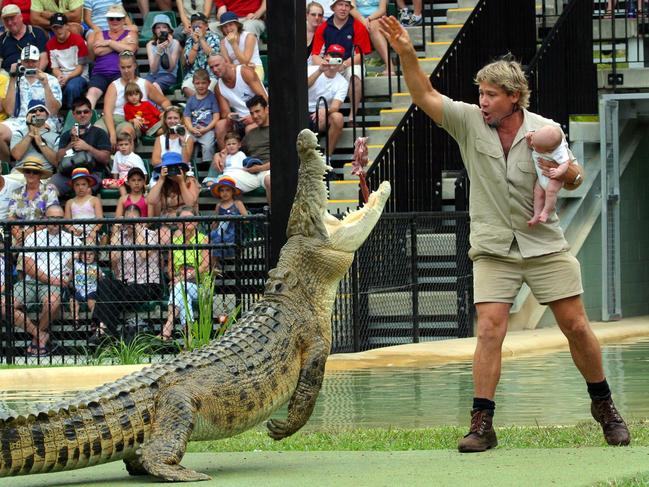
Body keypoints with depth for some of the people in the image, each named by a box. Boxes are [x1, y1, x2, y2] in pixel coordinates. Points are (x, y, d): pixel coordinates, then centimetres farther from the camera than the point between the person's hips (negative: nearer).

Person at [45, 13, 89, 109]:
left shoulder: (78, 40, -5)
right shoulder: (50, 44, 9)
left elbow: (80, 67, -5)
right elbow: (55, 68, 8)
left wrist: (67, 78, -21)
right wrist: (60, 77, -15)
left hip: (78, 76, -3)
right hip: (61, 77, 3)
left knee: (71, 87, -38)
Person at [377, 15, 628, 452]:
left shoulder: (545, 131, -4)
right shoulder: (469, 121, -4)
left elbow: (572, 177, 7)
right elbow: (425, 96, -11)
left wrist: (567, 171, -17)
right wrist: (406, 54, -25)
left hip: (545, 244, 0)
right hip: (493, 248, 0)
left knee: (576, 326, 4)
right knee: (489, 330, -12)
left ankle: (604, 406, 23)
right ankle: (482, 424, -9)